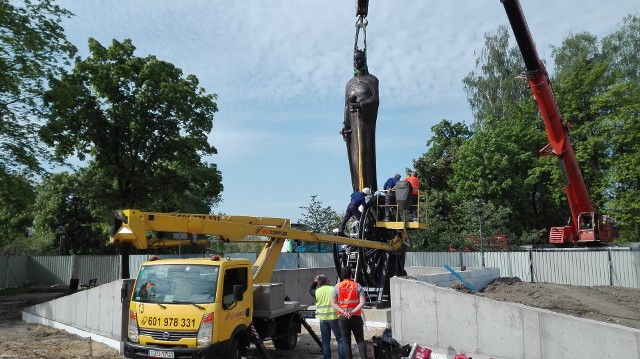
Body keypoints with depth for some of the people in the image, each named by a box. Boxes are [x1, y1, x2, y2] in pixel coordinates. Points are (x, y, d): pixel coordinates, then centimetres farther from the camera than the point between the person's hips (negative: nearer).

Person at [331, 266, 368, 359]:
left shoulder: (337, 287, 1)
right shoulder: (357, 286, -1)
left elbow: (333, 303, -4)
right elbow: (362, 302, -11)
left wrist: (343, 312, -13)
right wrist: (353, 312, -15)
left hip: (342, 318, 0)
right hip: (356, 317, 0)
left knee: (346, 341, 9)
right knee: (360, 340, 8)